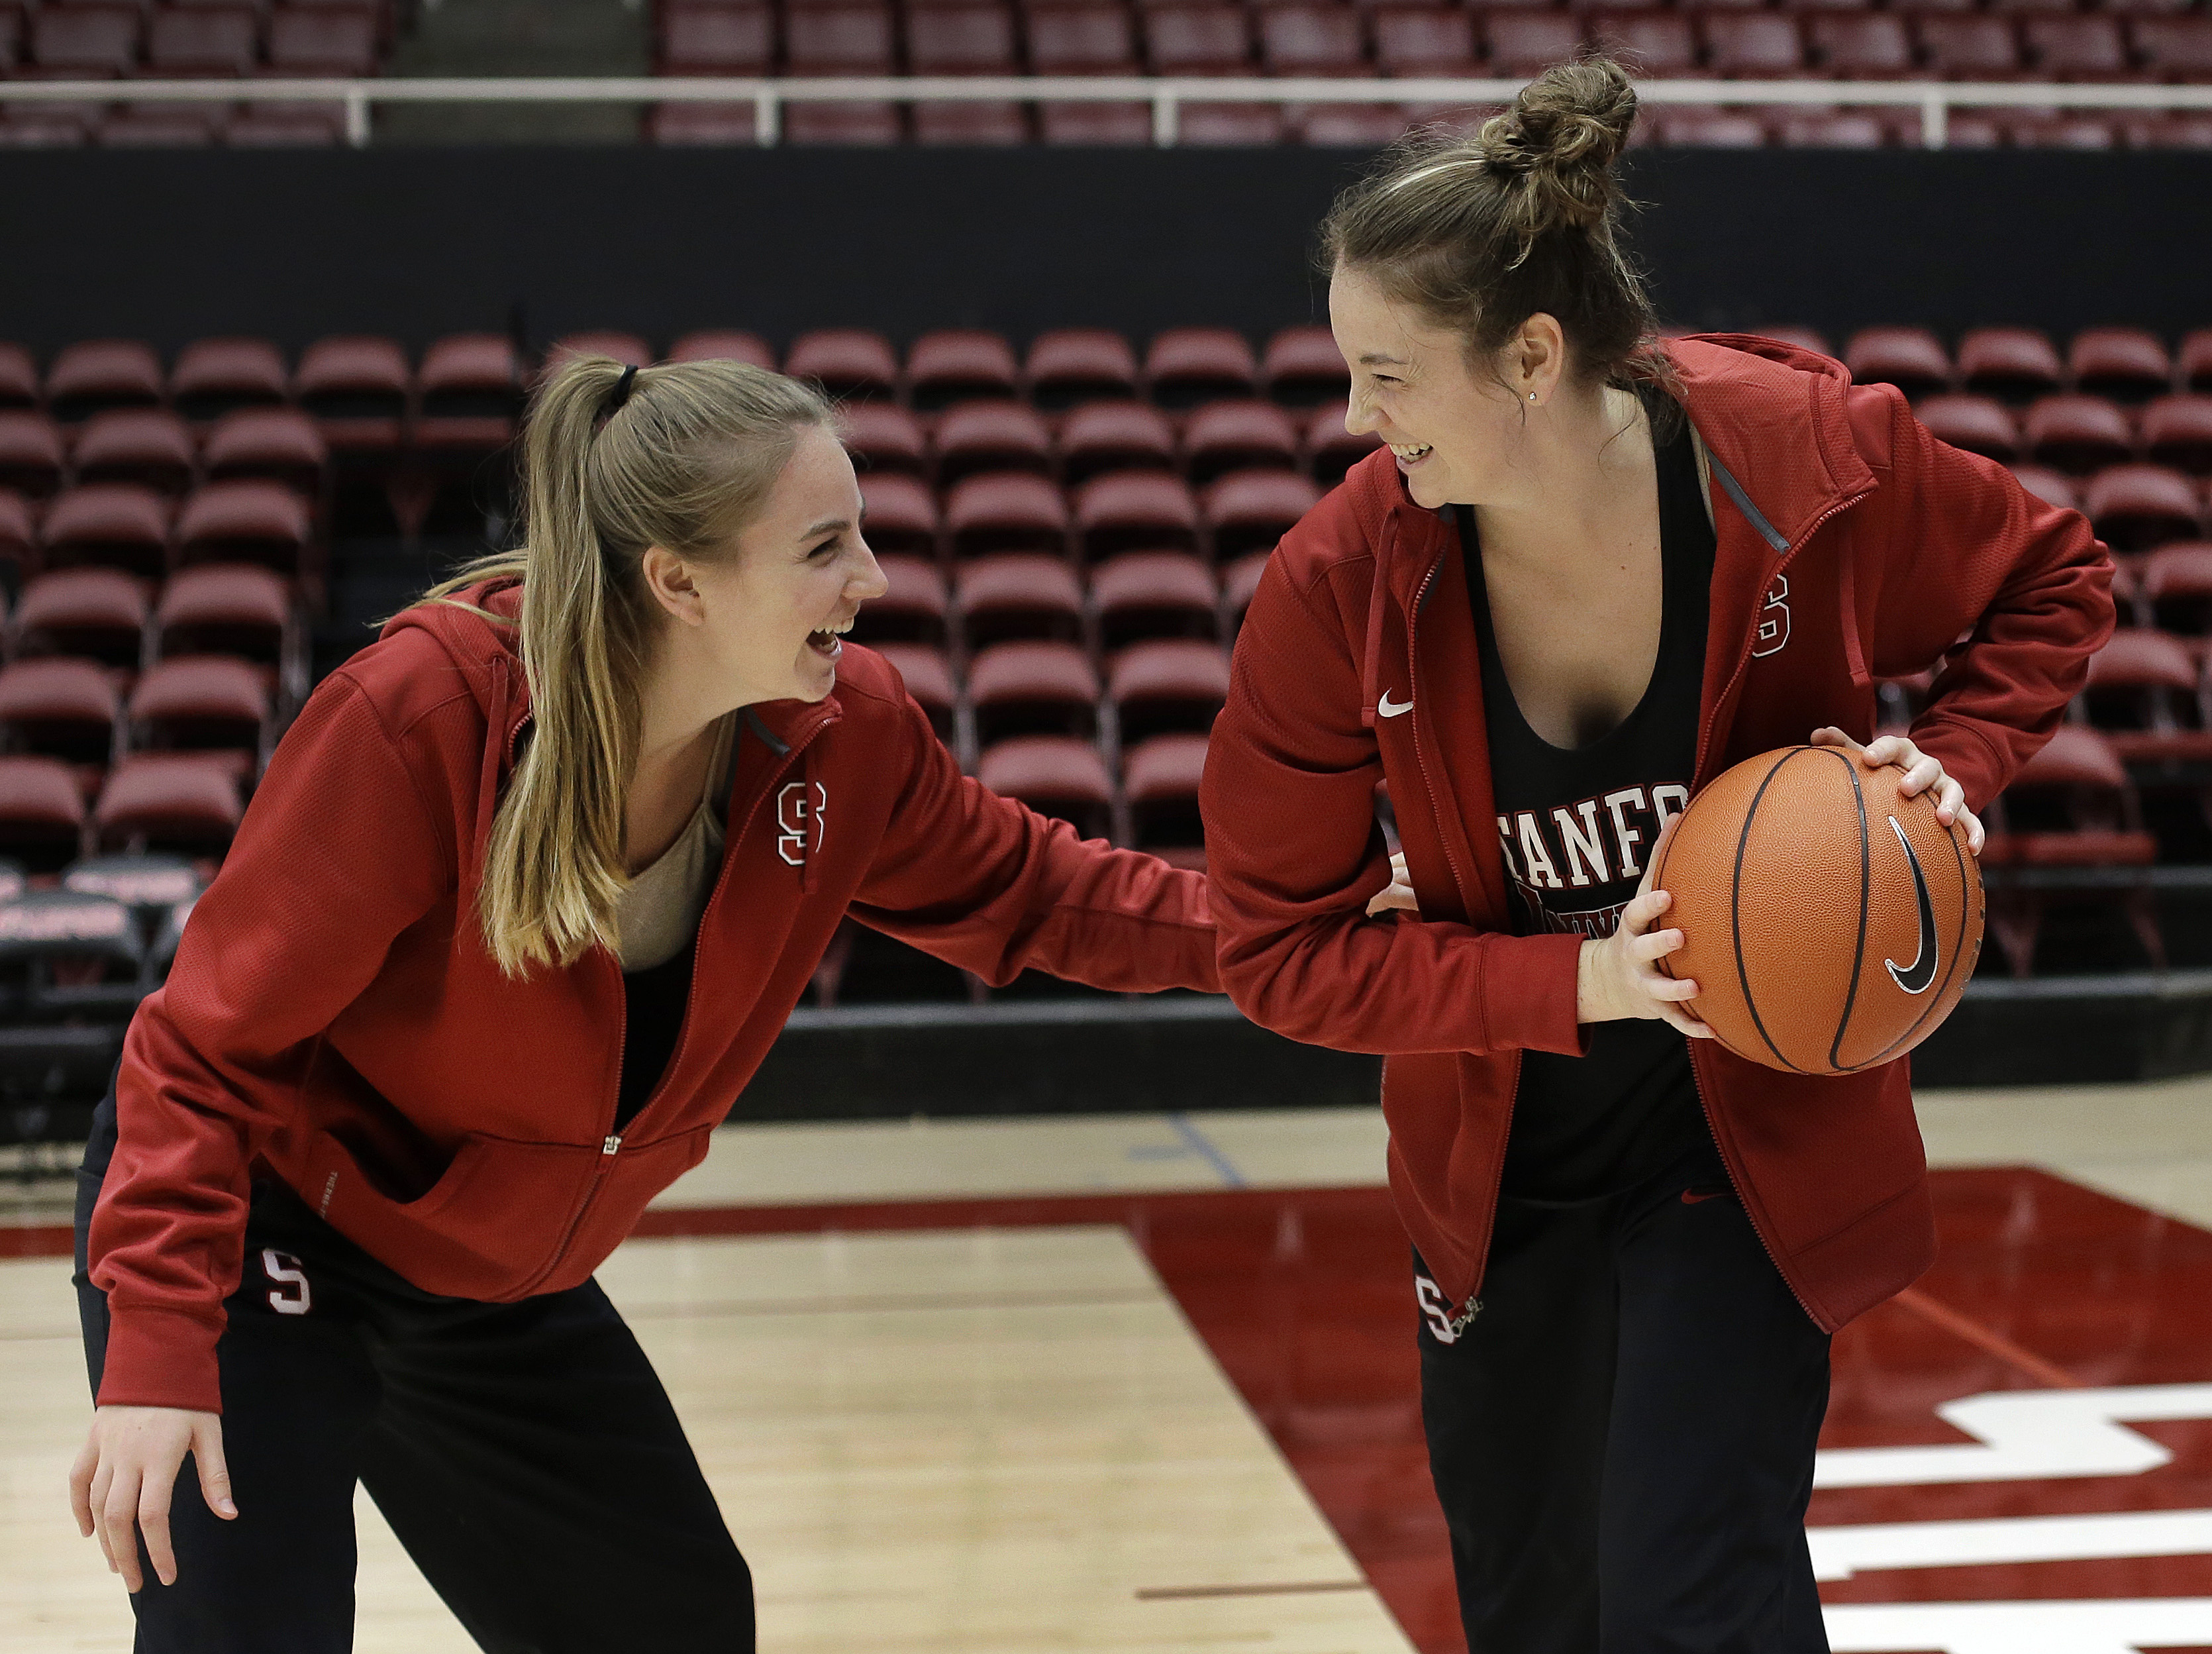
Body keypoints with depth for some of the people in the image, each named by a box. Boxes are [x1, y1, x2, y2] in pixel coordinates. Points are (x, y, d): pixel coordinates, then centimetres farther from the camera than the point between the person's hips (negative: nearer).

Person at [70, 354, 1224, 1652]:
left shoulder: (847, 732, -14)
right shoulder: (419, 716, -30)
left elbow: (1018, 891, 5)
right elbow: (210, 1046, -22)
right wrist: (156, 1356, -28)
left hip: (502, 1286, 6)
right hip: (262, 1235, -6)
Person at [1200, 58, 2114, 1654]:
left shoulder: (1814, 458, -22)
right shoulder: (1338, 582, -21)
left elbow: (2055, 580, 0)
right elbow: (1280, 945, -15)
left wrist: (1957, 761, -19)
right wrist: (1575, 984, -26)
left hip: (1753, 1132, -2)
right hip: (1497, 1161, 2)